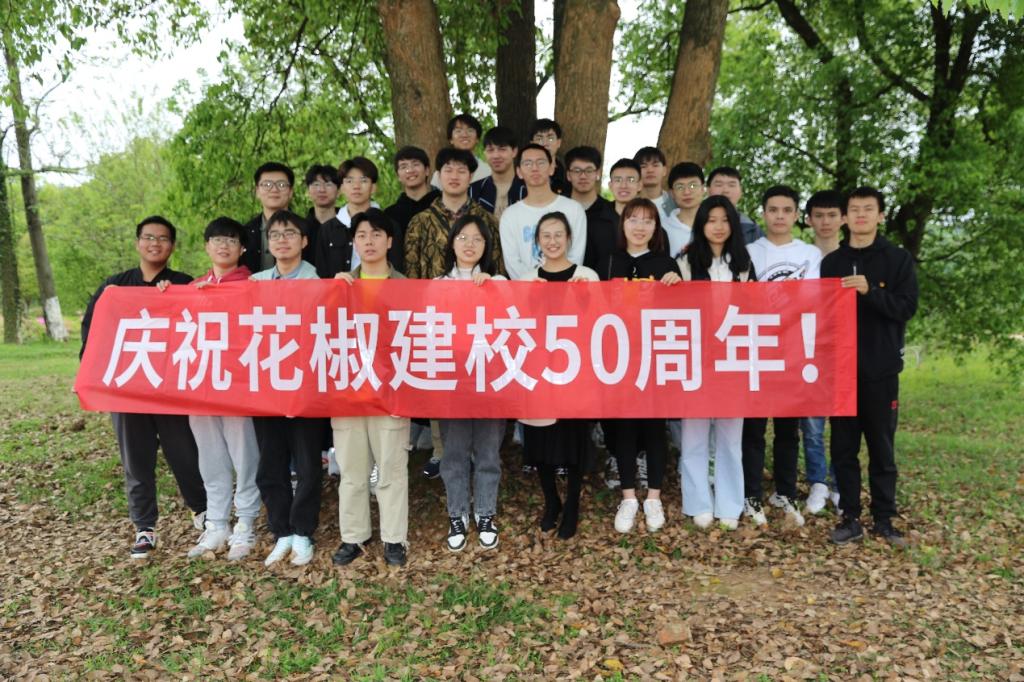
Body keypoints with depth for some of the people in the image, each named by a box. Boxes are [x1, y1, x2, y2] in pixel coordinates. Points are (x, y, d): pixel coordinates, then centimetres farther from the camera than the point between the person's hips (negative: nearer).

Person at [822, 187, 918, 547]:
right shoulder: (832, 262, 9)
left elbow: (907, 307, -6)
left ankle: (884, 520, 17)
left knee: (882, 447, 6)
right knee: (843, 447, 4)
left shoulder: (898, 259, 2)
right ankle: (850, 518, 14)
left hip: (881, 368, -2)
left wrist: (870, 291, -22)